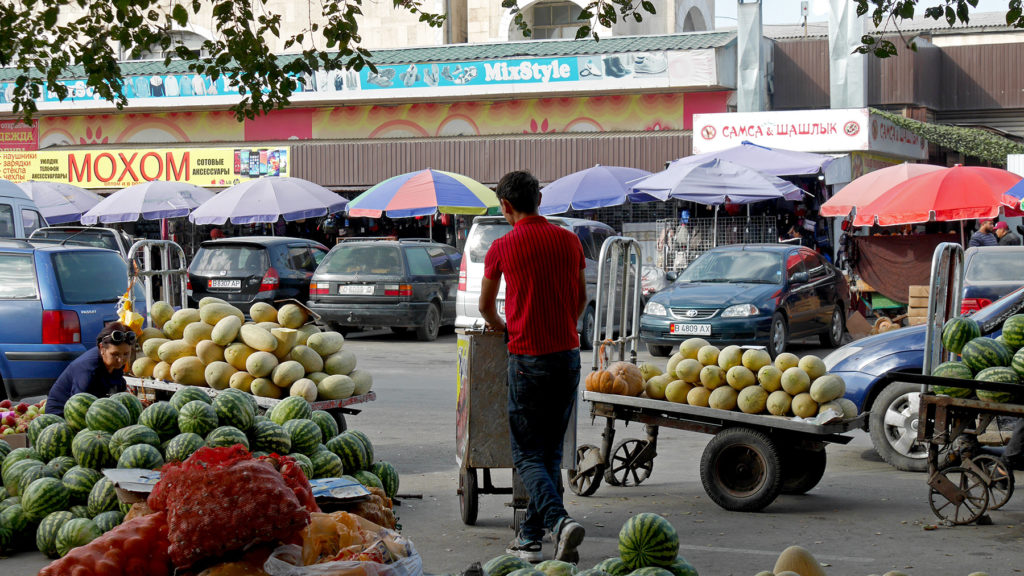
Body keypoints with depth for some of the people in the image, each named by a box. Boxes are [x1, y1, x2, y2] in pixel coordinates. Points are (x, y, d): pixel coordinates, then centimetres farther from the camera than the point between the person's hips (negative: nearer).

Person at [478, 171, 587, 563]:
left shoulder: (503, 247, -4)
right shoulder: (569, 241, 6)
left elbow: (486, 305, 11)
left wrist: (499, 326, 33)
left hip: (528, 358, -4)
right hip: (568, 355, 4)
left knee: (527, 454, 0)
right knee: (551, 451, 13)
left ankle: (558, 520, -22)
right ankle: (530, 536, 16)